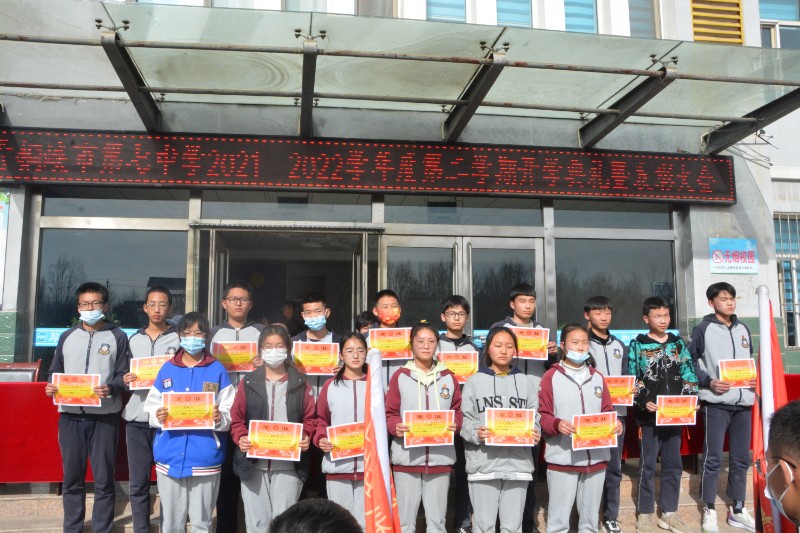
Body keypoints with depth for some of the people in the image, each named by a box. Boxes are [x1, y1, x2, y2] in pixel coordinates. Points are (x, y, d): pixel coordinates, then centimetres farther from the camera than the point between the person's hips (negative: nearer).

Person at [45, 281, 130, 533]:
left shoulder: (117, 337, 4)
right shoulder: (67, 337, 13)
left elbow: (124, 375, -1)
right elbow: (55, 372, 15)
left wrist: (110, 388, -20)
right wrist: (51, 386, -6)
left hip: (104, 416, -3)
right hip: (70, 416, 3)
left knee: (104, 479, 3)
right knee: (72, 478, 10)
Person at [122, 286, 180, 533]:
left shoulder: (179, 339, 3)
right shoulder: (134, 340, 14)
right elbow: (127, 376, 20)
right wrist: (126, 380, -1)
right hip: (136, 417, 3)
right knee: (138, 483, 7)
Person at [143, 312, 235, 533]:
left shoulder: (217, 370, 1)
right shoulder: (167, 369, 8)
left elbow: (230, 413, -1)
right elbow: (151, 407, 8)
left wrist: (220, 419, -21)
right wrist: (157, 416, -13)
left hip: (204, 459, -2)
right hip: (169, 457, 2)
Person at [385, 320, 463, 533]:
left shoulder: (448, 377, 9)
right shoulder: (400, 376, 3)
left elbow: (457, 410, 12)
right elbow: (389, 413, 2)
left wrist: (455, 425, -8)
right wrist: (395, 427, -17)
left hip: (440, 458, 2)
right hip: (407, 458, -1)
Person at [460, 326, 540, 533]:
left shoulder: (525, 382, 14)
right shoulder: (475, 381, 6)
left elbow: (535, 418, 8)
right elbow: (464, 419, 0)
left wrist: (535, 433, -12)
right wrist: (476, 433, -19)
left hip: (518, 463, 2)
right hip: (483, 463, -2)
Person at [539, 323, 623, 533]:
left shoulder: (597, 377, 14)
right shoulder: (551, 376, -2)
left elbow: (607, 411, 14)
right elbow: (542, 415, -6)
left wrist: (615, 423, -6)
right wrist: (556, 424, -24)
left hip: (595, 458, 5)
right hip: (562, 459, -4)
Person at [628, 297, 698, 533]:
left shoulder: (678, 343, 9)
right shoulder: (637, 345, -2)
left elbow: (689, 374, 8)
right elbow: (632, 380, -4)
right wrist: (643, 402, -16)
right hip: (649, 415, -3)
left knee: (673, 465, 10)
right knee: (647, 465, 4)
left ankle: (669, 512, 22)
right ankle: (645, 513, 15)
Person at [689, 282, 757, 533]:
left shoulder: (743, 330, 14)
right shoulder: (703, 329, -2)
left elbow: (750, 361, 21)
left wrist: (755, 379, 2)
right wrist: (709, 382, -15)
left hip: (743, 402, 6)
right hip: (716, 403, -5)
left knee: (741, 458, 11)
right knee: (713, 458, -3)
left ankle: (738, 510, 23)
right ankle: (709, 511, 8)